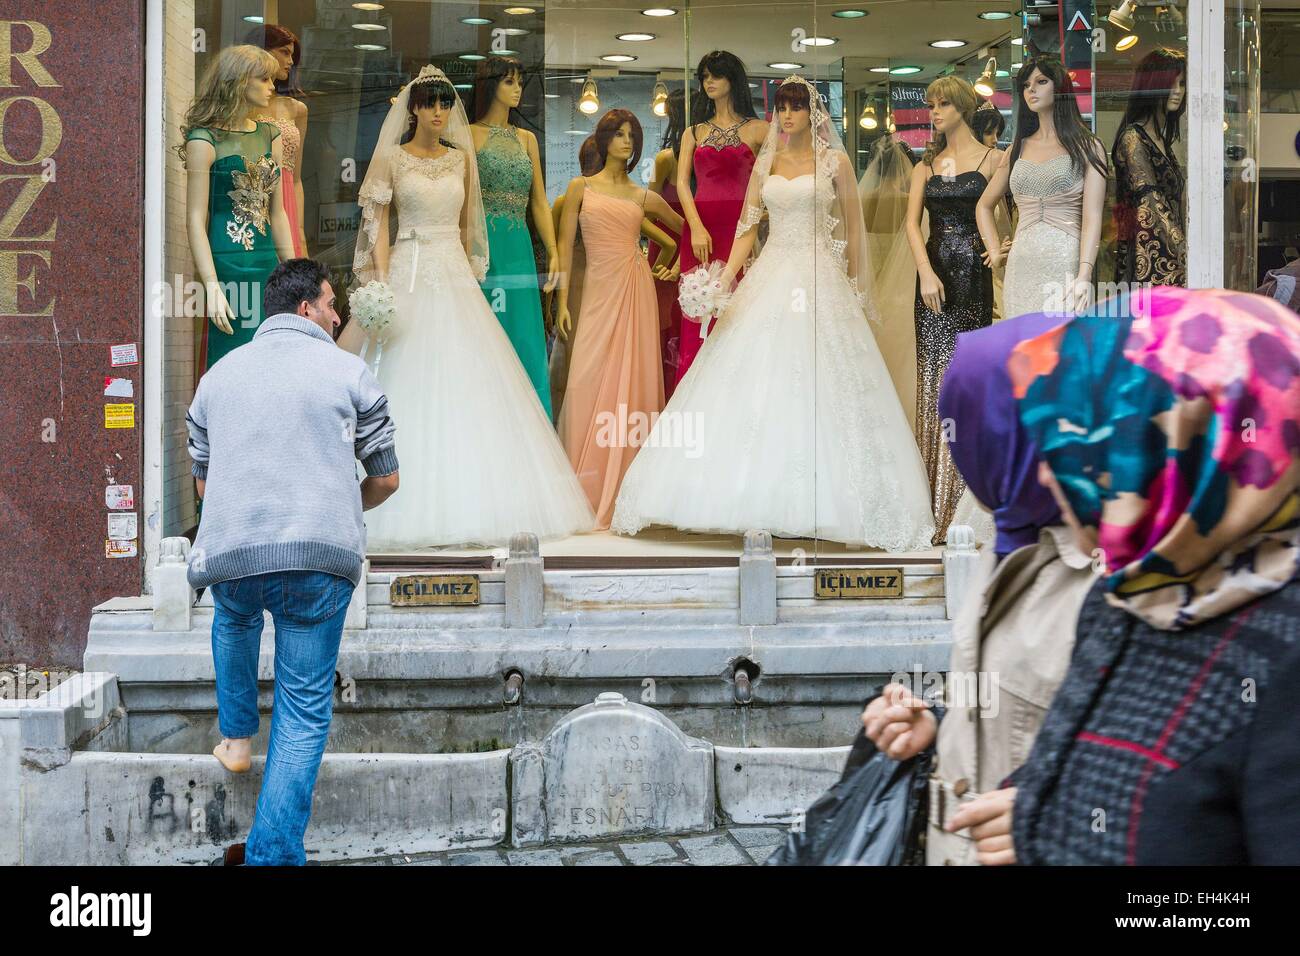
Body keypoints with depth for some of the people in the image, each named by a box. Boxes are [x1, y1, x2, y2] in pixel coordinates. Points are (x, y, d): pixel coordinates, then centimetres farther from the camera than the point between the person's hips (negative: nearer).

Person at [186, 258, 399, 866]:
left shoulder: (218, 375, 16)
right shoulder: (348, 372, 5)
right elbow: (386, 478, 9)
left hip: (227, 554, 3)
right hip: (320, 560, -3)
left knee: (234, 619, 39)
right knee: (305, 709, 5)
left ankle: (236, 737, 40)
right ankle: (273, 854, 0)